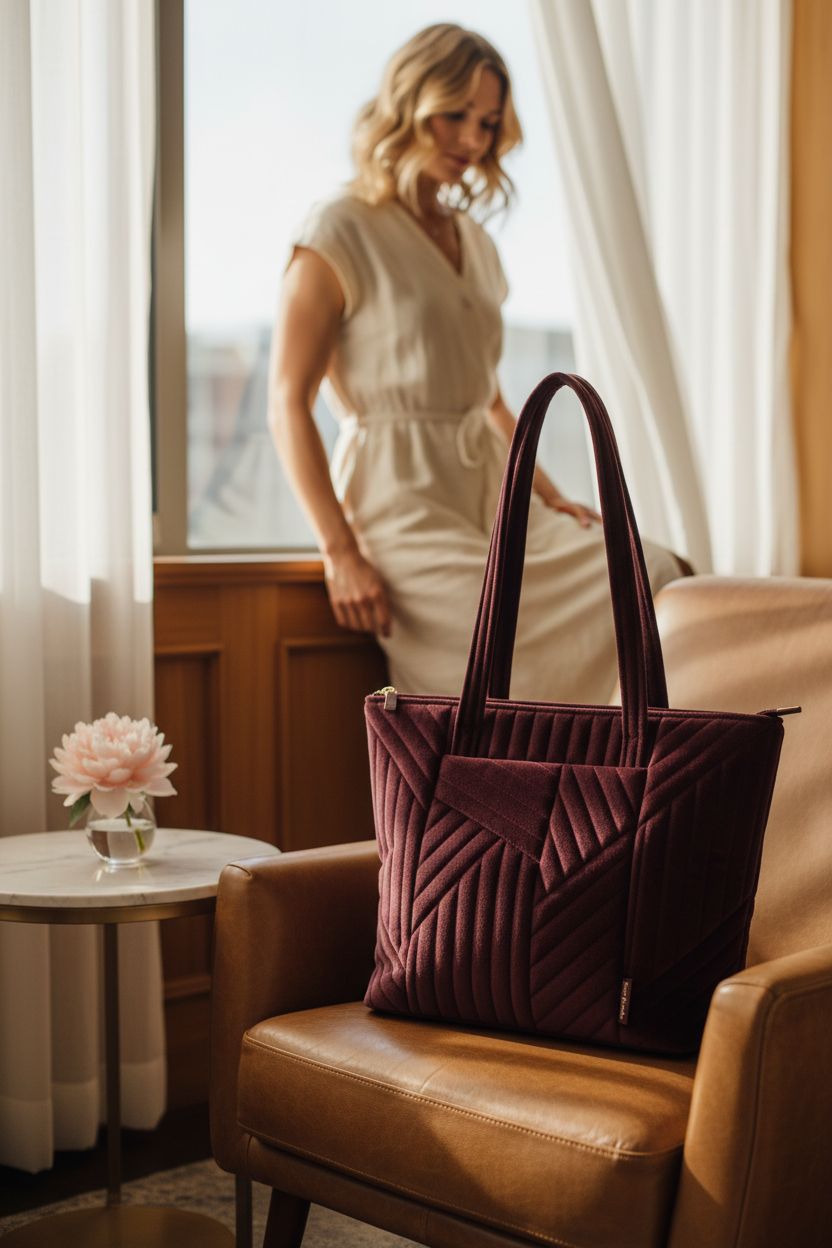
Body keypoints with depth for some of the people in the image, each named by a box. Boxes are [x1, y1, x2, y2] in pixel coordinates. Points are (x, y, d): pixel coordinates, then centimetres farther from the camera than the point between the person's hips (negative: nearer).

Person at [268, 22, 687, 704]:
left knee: (657, 577, -14)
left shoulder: (475, 241, 19)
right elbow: (289, 405, -9)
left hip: (490, 492, 7)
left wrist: (549, 494, 11)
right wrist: (342, 554, -15)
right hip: (402, 505, -7)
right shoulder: (340, 235, -4)